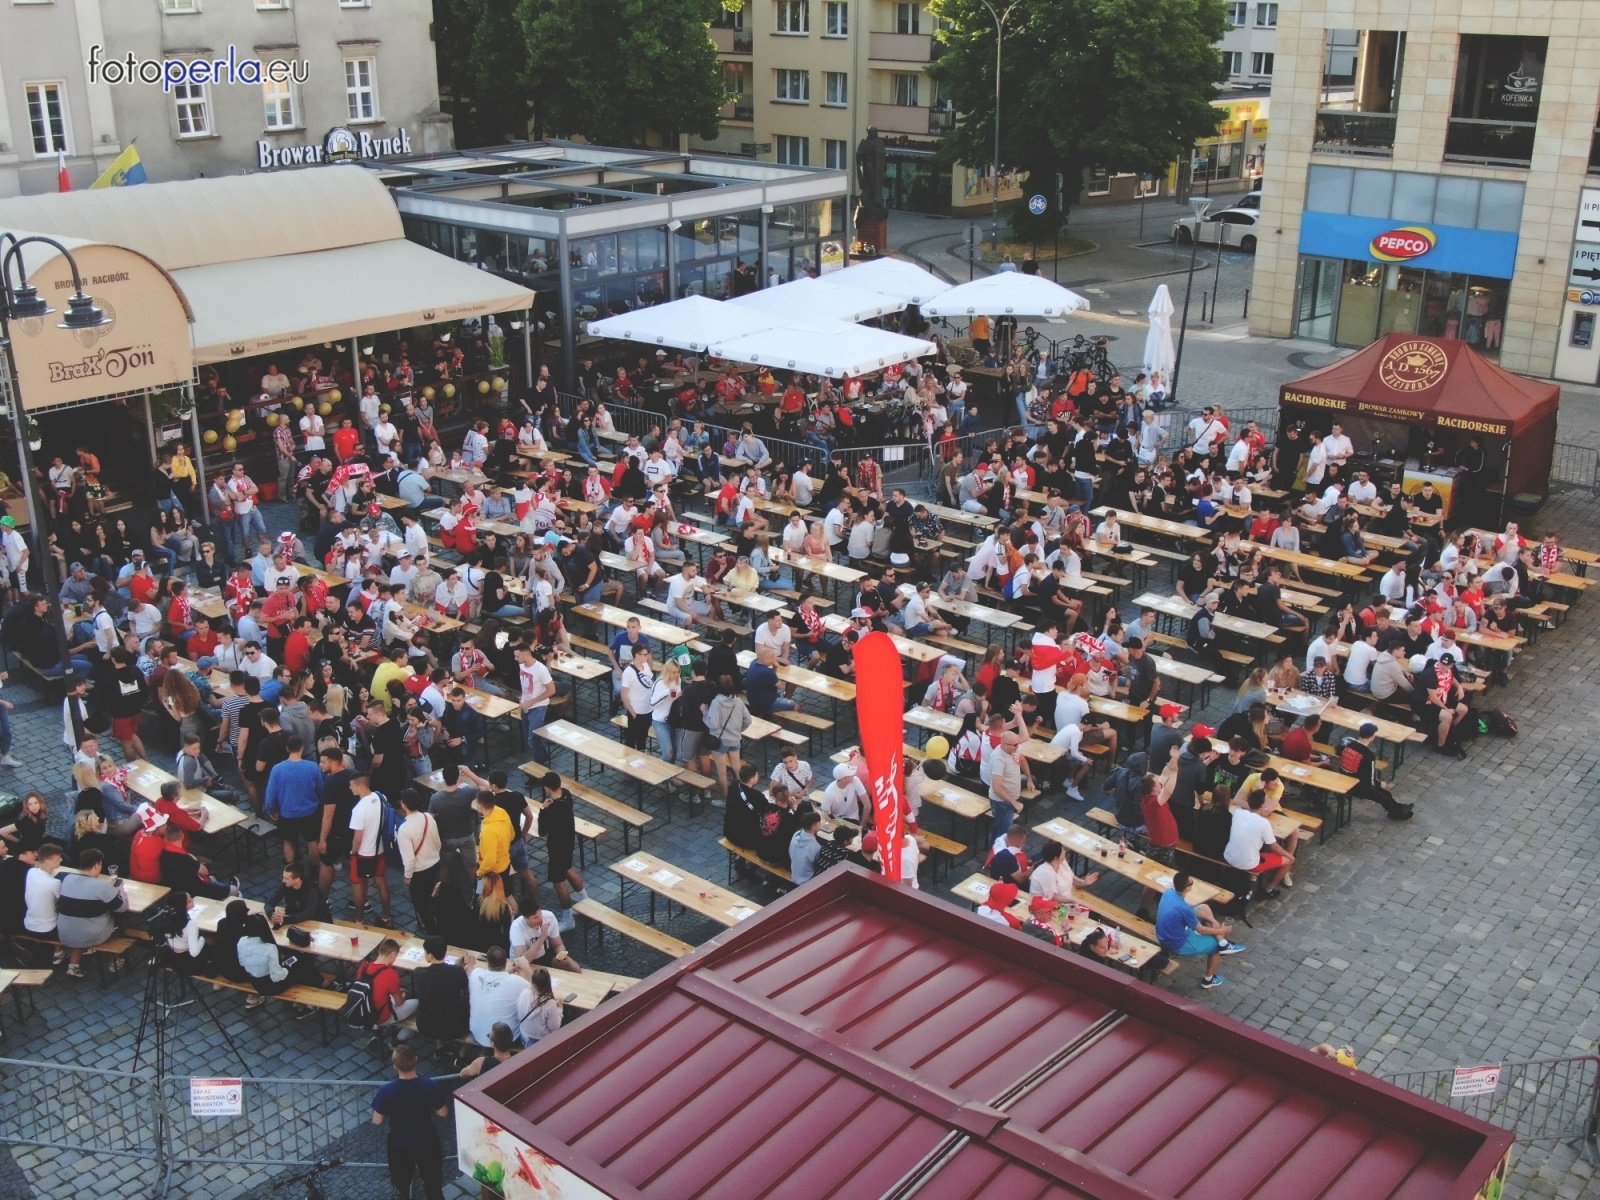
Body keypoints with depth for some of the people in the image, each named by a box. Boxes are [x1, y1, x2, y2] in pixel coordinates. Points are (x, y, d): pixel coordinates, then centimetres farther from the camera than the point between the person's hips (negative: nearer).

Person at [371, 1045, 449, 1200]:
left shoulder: (387, 1090, -25)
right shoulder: (430, 1086, -22)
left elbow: (377, 1121, -14)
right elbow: (443, 1112, -10)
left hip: (399, 1144, 0)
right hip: (427, 1141, 1)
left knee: (402, 1184, 26)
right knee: (433, 1181, 22)